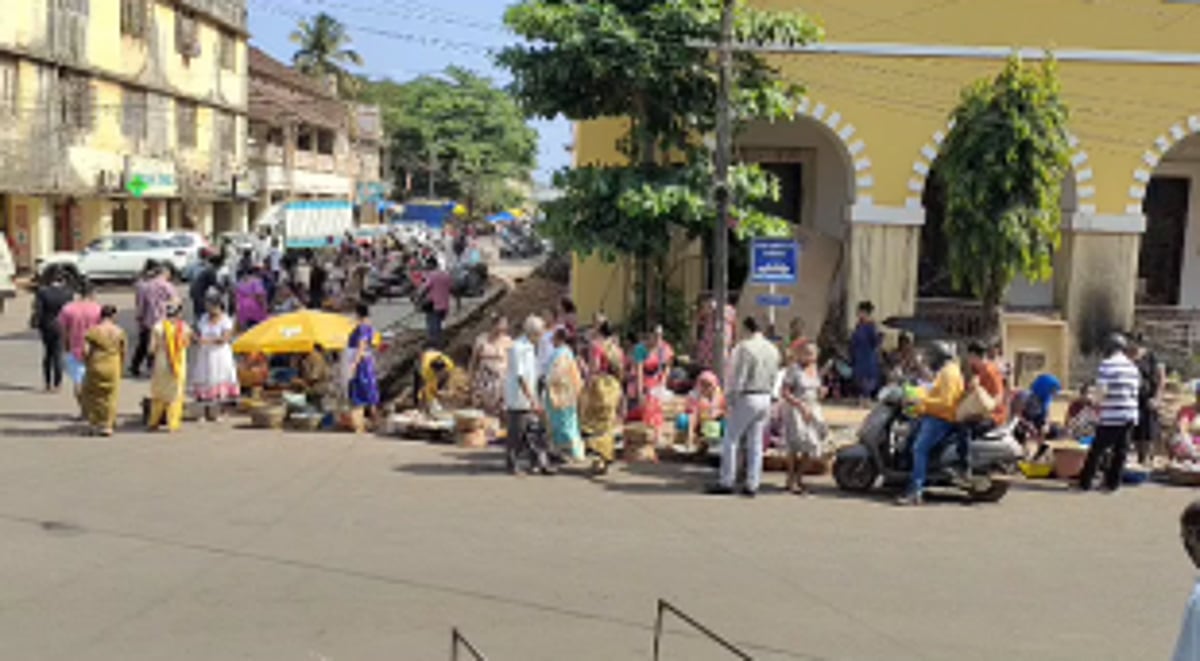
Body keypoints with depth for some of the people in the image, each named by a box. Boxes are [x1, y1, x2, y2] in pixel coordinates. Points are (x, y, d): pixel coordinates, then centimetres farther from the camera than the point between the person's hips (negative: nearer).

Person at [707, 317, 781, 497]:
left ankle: (726, 482, 3)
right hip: (765, 398, 7)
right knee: (756, 443, 10)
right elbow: (773, 377, 12)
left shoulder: (744, 347, -13)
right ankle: (752, 485, 10)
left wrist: (732, 399, -6)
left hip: (747, 398, -7)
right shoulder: (773, 350, 9)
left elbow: (738, 376, -14)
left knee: (731, 440, 2)